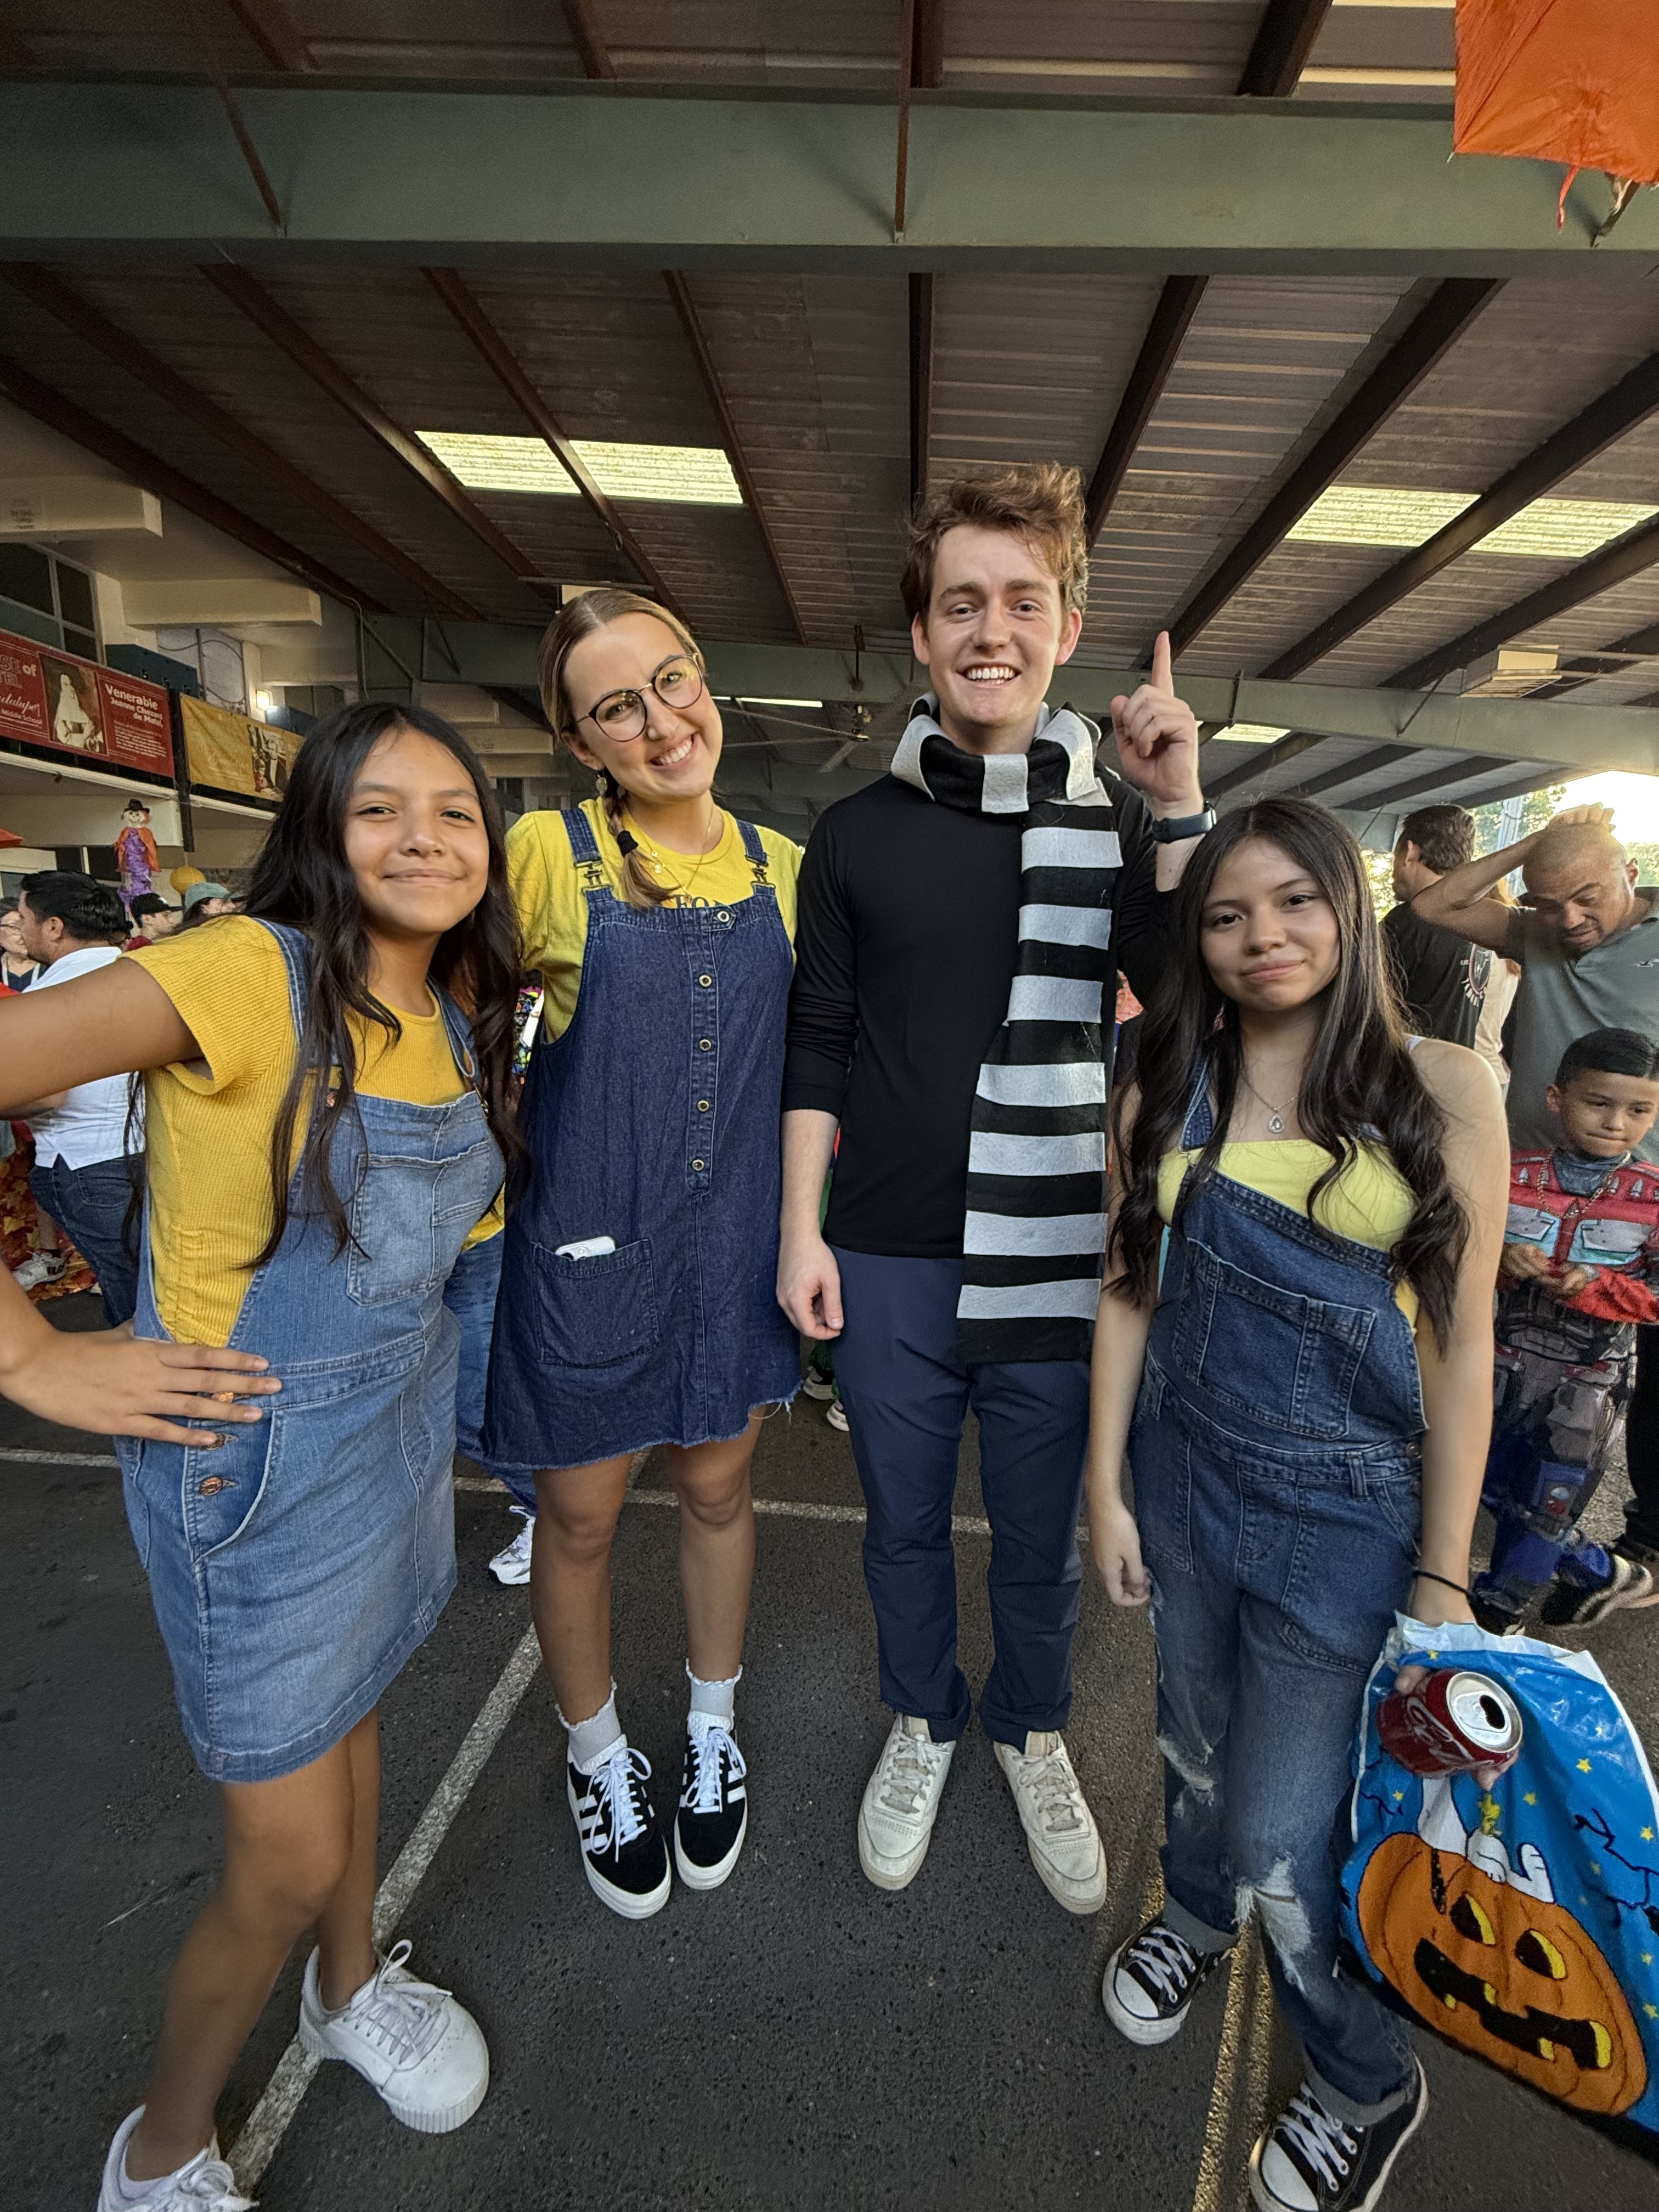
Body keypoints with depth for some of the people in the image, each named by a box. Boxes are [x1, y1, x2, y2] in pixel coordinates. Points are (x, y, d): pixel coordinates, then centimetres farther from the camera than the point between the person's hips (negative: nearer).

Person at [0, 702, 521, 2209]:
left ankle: (353, 1985, 56)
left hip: (405, 1429, 7)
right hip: (259, 1462, -6)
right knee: (288, 1862, 10)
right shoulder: (253, 975, -22)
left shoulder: (457, 1013, 2)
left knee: (352, 1714, 28)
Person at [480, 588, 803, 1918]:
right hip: (591, 1239, -2)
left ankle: (713, 1730, 46)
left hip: (737, 1234, 3)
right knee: (581, 1513, 14)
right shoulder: (548, 852, -9)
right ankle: (599, 1757, 43)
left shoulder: (781, 865, 3)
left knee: (718, 1485, 19)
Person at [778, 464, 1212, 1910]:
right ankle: (924, 1723, 47)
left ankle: (1032, 1734, 47)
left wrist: (1180, 813, -17)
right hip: (886, 1262, 1)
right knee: (904, 1527, 19)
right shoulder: (859, 834, 1)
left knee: (1041, 1540, 18)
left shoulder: (1120, 817, 1)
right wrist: (800, 1230, 0)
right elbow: (817, 1046, 4)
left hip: (1054, 1260, 0)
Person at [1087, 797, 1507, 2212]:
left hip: (1347, 1512, -3)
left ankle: (1369, 2081, 41)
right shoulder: (1168, 1096, -2)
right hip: (1185, 1480, 3)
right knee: (1197, 1746, 23)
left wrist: (1444, 1576, -5)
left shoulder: (1441, 1089, -10)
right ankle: (1197, 1918, 57)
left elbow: (1463, 1344, -8)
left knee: (1282, 1833, 7)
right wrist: (1106, 1491, 2)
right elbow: (1130, 1297, 1)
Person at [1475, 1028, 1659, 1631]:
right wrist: (1501, 1259, -22)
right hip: (1512, 1359, 3)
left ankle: (1497, 1609, 34)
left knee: (1542, 1502, 10)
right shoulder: (1514, 1176, -5)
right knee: (1493, 1482, 14)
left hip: (1592, 1376, -3)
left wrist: (1598, 1286, -25)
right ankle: (1601, 1575, 38)